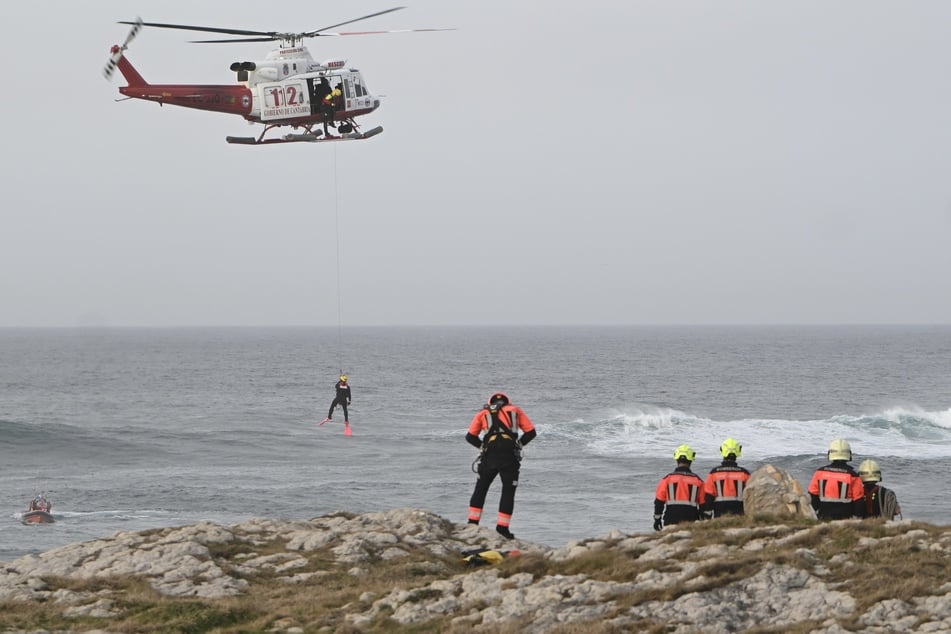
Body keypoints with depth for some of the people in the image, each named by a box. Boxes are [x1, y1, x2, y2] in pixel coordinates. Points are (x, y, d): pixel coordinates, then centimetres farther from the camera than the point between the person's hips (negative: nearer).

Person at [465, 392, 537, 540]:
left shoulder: (483, 413, 20)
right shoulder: (515, 411, 20)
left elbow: (470, 436, 11)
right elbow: (531, 432, 12)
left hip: (490, 456, 1)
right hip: (510, 456, -1)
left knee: (480, 489, 15)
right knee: (508, 492, 7)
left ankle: (472, 523, 13)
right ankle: (502, 528, 4)